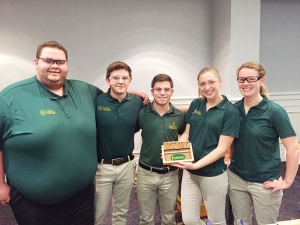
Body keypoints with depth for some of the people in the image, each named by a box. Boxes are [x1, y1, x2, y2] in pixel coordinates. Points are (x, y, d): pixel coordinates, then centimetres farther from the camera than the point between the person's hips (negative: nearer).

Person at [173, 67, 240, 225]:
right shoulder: (195, 105, 3)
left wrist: (196, 165, -23)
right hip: (189, 172, 4)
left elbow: (222, 148, -14)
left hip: (213, 174, -4)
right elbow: (186, 133, 7)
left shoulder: (230, 111, -11)